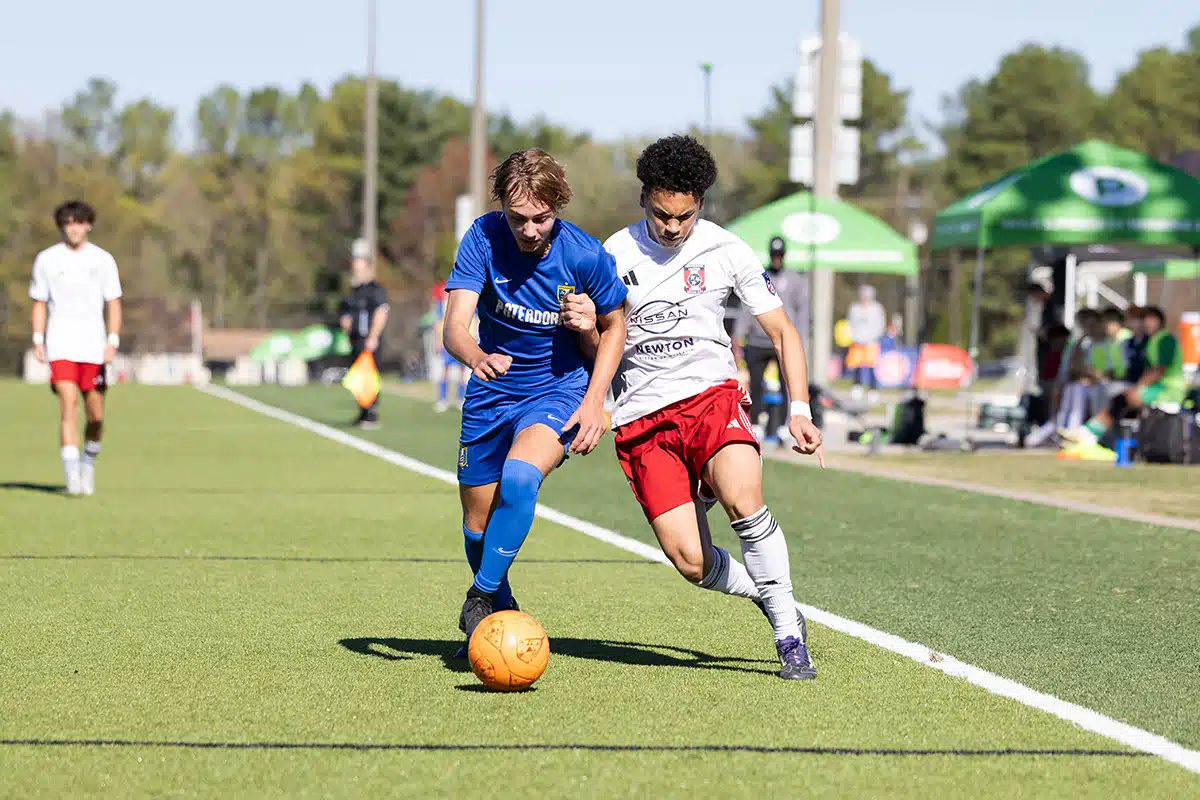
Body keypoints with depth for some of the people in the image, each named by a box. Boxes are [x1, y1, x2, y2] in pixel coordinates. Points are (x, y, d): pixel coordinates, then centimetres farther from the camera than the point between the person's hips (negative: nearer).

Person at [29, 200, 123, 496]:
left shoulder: (102, 260, 5)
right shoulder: (47, 259, 4)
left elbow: (113, 303, 6)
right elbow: (39, 303, 10)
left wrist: (113, 341, -6)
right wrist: (38, 340, 0)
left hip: (94, 349, 1)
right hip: (61, 347, -1)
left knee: (96, 415, 4)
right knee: (68, 406, -16)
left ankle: (89, 462, 30)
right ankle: (72, 475, -18)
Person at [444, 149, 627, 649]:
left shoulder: (585, 256, -18)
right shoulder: (484, 238, -18)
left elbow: (614, 325, 0)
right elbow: (455, 326, -26)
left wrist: (594, 401, -10)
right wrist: (476, 357, -49)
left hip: (558, 389, -3)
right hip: (491, 395, 3)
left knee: (520, 476, -32)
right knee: (478, 524, 9)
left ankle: (483, 598, -18)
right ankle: (501, 614, 36)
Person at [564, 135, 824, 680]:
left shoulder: (725, 251, 2)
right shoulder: (615, 255, 4)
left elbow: (783, 333, 6)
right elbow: (601, 353, 10)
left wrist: (799, 410, -6)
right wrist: (585, 328, -14)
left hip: (711, 395, -1)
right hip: (641, 419, 1)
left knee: (743, 500, -31)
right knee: (691, 563, -13)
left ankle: (789, 633, -16)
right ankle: (769, 598, 18)